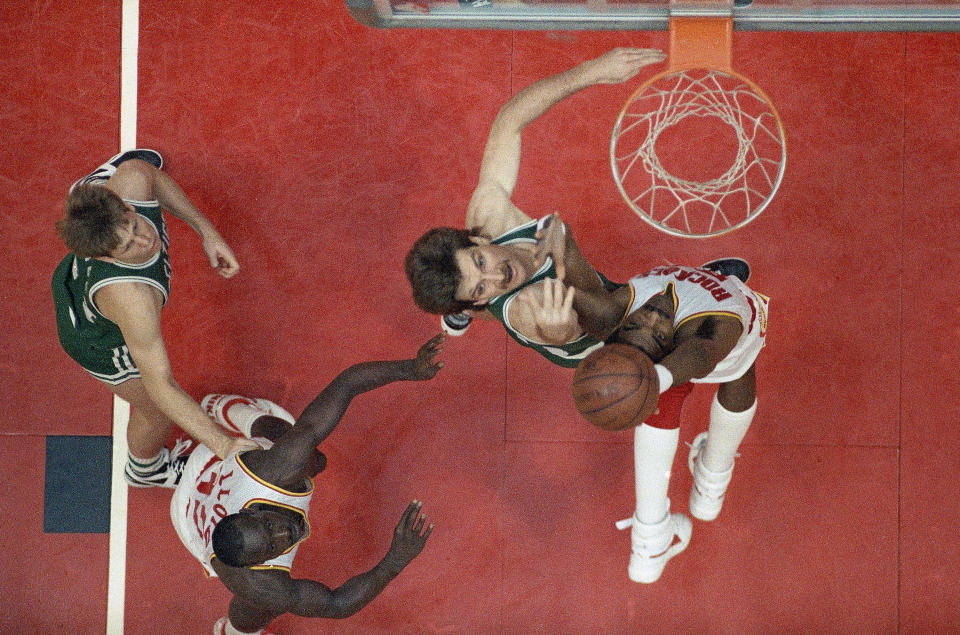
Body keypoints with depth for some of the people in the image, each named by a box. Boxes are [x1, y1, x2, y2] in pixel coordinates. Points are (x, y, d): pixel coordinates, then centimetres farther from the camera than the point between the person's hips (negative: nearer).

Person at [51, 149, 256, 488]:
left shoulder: (132, 177, -38)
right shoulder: (133, 298, -52)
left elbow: (152, 176, -10)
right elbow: (160, 388, -42)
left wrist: (206, 230, -11)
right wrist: (225, 447, -46)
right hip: (101, 341, -5)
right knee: (158, 410, 24)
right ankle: (145, 467, 60)